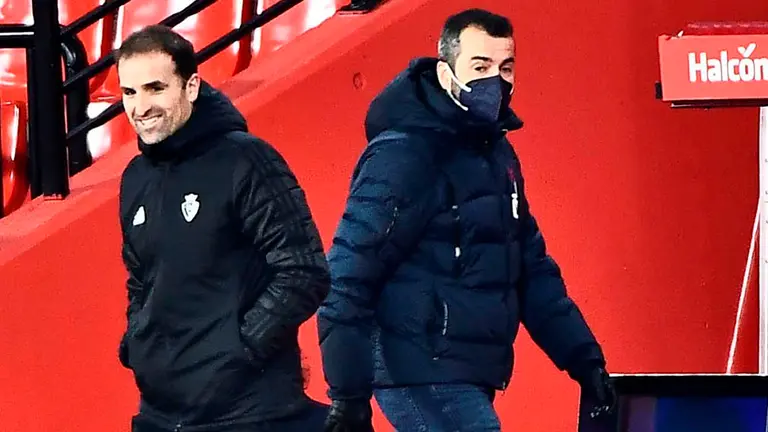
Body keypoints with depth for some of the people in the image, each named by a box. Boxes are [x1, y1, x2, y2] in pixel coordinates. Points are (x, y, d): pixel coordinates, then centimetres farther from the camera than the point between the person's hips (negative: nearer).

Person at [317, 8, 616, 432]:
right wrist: (348, 395, -22)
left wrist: (582, 356, 11)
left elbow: (531, 268, 20)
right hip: (423, 377, -9)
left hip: (467, 379, 9)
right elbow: (348, 278, -19)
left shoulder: (496, 153, 14)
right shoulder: (403, 153, -15)